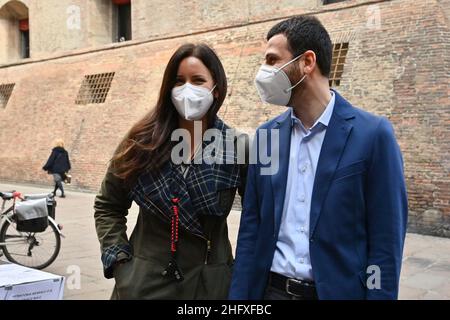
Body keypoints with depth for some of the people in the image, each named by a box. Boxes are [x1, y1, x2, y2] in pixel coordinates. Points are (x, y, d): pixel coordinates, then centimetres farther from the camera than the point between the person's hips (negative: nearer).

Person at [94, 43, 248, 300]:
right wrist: (119, 259, -2)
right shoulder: (142, 142, -3)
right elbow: (108, 206, 7)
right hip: (144, 280, 1)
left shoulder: (237, 148, -7)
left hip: (209, 284, -1)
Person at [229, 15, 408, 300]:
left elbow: (386, 242, -10)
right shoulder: (266, 135, 2)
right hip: (269, 289, 4)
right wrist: (239, 294, 0)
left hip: (337, 291, -3)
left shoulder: (373, 134, -11)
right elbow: (251, 228, 4)